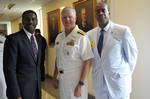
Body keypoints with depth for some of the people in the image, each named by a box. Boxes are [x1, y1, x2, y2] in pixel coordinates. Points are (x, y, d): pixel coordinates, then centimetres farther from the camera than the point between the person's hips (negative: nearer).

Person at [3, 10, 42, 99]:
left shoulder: (38, 40, 9)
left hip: (37, 88, 7)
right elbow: (9, 69, -17)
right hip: (21, 90, -6)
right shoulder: (13, 38, -13)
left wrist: (39, 84, 15)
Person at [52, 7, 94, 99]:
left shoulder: (81, 37, -16)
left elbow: (88, 62, -17)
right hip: (62, 81, 6)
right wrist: (55, 77, 14)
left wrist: (80, 85, -18)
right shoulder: (59, 37, 5)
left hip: (76, 81, -6)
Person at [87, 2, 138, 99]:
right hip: (98, 80, 4)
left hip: (118, 78, -3)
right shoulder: (90, 34, 0)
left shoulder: (123, 31, -13)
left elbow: (132, 54, -4)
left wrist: (127, 73, 4)